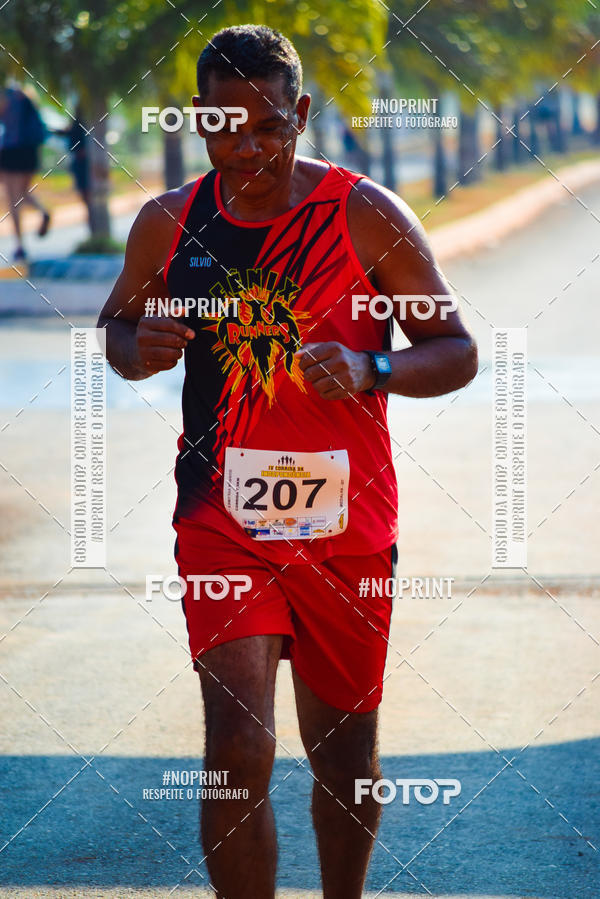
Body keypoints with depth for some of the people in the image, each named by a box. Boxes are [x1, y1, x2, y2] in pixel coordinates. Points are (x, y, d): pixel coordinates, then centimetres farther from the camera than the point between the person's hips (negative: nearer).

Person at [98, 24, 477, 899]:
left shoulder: (366, 217, -6)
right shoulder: (168, 224, 1)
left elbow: (457, 352, -3)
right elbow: (117, 323, 16)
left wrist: (371, 372, -23)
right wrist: (139, 350, -8)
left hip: (347, 527, 0)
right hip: (223, 522, 0)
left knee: (344, 752, 13)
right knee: (238, 745, -13)